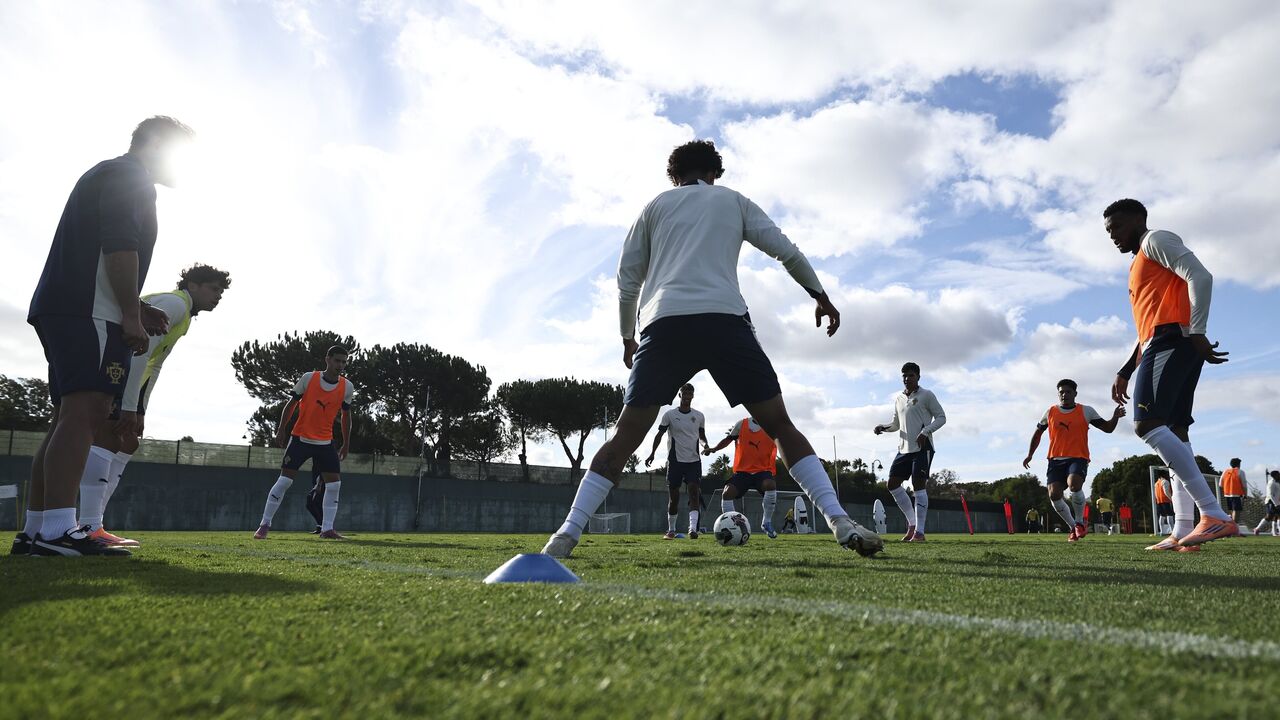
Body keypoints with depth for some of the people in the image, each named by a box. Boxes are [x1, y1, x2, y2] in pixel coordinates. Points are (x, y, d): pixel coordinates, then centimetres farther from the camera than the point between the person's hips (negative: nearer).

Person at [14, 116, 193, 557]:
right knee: (86, 410, -19)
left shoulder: (104, 176, 32)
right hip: (88, 310, -10)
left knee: (70, 417, 7)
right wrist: (132, 313, -15)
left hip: (61, 307, 10)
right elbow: (119, 246, -15)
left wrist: (132, 309, 24)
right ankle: (56, 532, -26)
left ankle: (33, 532, 6)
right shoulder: (130, 176, 0)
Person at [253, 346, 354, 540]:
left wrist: (346, 444, 11)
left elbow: (346, 415, 9)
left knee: (334, 483, -5)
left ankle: (327, 529, 3)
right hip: (300, 438, -3)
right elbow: (292, 404, 2)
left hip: (325, 442, 3)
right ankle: (265, 525, 6)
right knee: (284, 480, -5)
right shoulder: (308, 378, -9)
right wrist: (281, 430, 2)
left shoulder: (347, 387, -3)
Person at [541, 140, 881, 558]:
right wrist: (820, 296, 27)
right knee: (780, 425, 6)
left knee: (625, 437, 5)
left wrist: (627, 337, 30)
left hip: (664, 324, 1)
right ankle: (841, 523, -5)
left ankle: (567, 535, -4)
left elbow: (627, 278, 21)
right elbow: (786, 251, 16)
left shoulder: (655, 206, 25)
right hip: (724, 319, -1)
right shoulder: (733, 201, 24)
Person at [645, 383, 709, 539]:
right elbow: (659, 434, 1)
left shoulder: (699, 416, 7)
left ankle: (693, 528, -23)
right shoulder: (670, 414, 0)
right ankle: (671, 530, 18)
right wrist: (652, 453, -9)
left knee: (694, 491, -15)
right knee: (673, 496, 4)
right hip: (675, 460, -1)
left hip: (694, 460, 1)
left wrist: (704, 444, -7)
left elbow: (702, 436, 16)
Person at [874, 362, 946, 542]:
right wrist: (884, 428, 3)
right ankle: (912, 523, 13)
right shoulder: (898, 398, 16)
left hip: (922, 448, -7)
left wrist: (925, 432, -17)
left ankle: (919, 532, -6)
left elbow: (941, 417, -3)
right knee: (893, 483, 1)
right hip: (904, 448, 7)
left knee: (918, 485, -11)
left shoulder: (926, 395, -1)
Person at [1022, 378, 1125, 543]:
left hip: (1078, 458, -3)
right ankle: (1073, 527, 8)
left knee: (1074, 484, -30)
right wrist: (1030, 455, 21)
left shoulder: (1086, 411, 5)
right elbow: (1038, 433, 23)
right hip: (1056, 459, 3)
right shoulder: (1050, 412, 11)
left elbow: (1108, 428, 5)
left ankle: (1080, 522, -6)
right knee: (1054, 494, -14)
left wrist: (1115, 417, -16)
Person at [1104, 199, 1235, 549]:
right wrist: (1125, 372, 26)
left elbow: (1200, 277, -13)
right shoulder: (1141, 265, 32)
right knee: (1174, 430, 4)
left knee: (1147, 424, -21)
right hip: (1166, 343, 10)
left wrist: (1197, 333, -23)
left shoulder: (1156, 239, 3)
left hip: (1171, 339, -10)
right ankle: (1183, 530, 0)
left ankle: (1216, 515, -26)